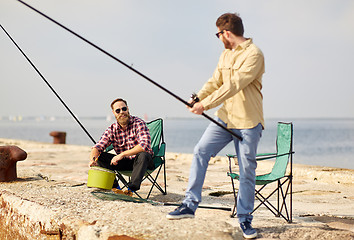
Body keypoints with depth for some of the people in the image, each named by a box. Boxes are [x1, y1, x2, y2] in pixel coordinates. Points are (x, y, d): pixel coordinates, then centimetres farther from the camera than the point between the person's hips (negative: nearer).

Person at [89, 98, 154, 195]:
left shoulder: (138, 123, -15)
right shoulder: (111, 129, -1)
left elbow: (145, 145, -30)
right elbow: (97, 147, -8)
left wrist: (122, 154, -33)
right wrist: (92, 159, -32)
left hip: (140, 161, -4)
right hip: (124, 162, 4)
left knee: (143, 155, -38)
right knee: (99, 156, -13)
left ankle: (131, 188, -34)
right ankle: (114, 186, -15)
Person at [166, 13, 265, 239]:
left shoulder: (253, 54, -15)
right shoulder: (226, 54, 14)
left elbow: (234, 85, -22)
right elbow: (215, 82, 12)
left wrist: (206, 104, -22)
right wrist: (197, 98, -6)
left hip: (248, 121, -7)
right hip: (225, 117, 7)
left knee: (247, 170, -1)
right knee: (201, 151, -6)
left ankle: (245, 219, 12)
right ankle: (191, 204, -1)